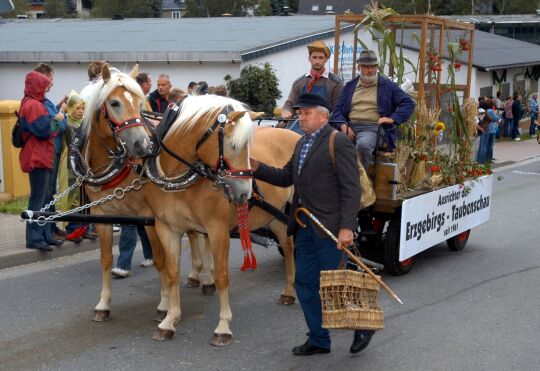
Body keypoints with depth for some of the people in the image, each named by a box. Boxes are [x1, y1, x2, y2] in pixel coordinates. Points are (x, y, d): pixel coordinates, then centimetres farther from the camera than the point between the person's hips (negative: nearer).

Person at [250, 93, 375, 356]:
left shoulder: (338, 143, -11)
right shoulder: (302, 144, 15)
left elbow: (351, 188, -15)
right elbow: (286, 178, 15)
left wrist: (347, 227, -22)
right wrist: (257, 168, 0)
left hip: (328, 226, -8)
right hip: (304, 226, 8)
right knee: (304, 284, 11)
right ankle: (319, 340, 23)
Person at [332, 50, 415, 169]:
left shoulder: (388, 86, 13)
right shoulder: (350, 86, 20)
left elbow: (408, 103, 8)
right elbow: (338, 110, 14)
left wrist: (393, 118, -6)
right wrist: (343, 125, -7)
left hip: (371, 128, -2)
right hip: (350, 127, 3)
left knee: (363, 145, -38)